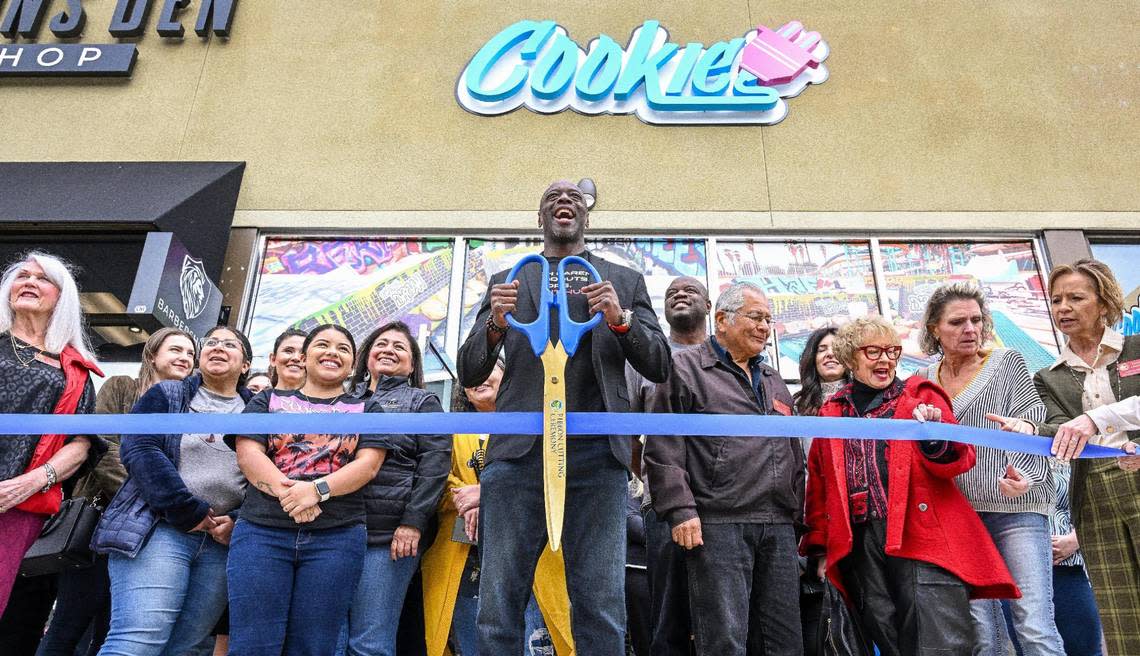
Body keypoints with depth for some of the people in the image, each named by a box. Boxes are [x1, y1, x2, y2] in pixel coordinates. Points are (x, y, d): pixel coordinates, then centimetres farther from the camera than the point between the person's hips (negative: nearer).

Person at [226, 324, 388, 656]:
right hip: (262, 531, 0)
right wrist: (285, 491, -16)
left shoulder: (367, 409, 15)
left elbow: (369, 463, 1)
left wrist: (318, 489, -16)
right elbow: (247, 452, 1)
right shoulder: (268, 400, 16)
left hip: (337, 537, 0)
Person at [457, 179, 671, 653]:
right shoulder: (508, 281, 17)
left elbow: (659, 367, 10)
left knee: (602, 613, 1)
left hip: (596, 455, 0)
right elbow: (468, 374, 12)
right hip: (520, 452, 1)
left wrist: (621, 320, -9)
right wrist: (495, 324, -8)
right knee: (497, 611, 3)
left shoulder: (624, 281, 17)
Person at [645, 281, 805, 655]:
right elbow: (663, 448, -7)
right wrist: (680, 511, -15)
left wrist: (797, 514, 20)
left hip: (779, 528, 7)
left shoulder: (774, 382, 24)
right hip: (718, 525, -7)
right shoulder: (686, 369, 1)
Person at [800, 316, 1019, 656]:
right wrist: (821, 546, 14)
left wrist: (934, 435, -21)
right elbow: (818, 485, 18)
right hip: (859, 548, 3)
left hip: (923, 536, -2)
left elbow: (960, 460, 0)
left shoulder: (921, 396, 9)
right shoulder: (831, 413, 14)